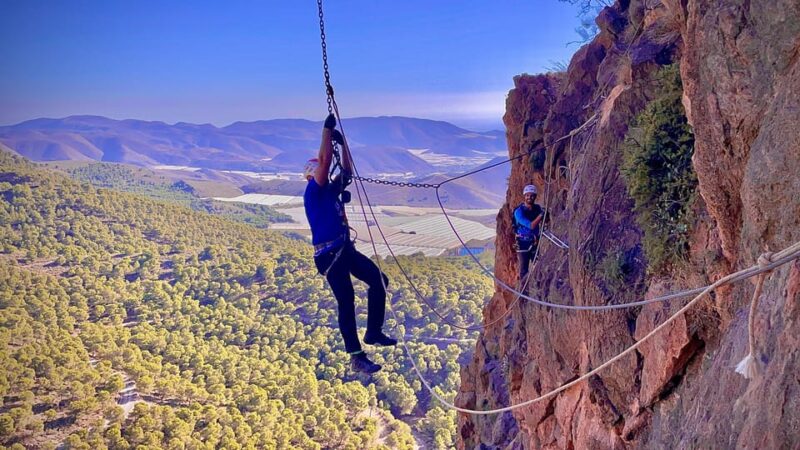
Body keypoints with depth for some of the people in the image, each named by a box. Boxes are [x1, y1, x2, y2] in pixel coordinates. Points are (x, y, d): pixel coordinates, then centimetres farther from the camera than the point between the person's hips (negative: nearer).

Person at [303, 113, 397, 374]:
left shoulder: (331, 191, 15)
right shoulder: (313, 192, -8)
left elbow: (347, 171, 22)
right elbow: (324, 160, -18)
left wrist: (342, 142, 16)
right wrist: (327, 128, -12)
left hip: (346, 250, 9)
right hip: (329, 254, -9)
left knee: (378, 279, 3)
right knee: (346, 302, -7)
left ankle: (374, 333, 12)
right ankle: (356, 358, 0)